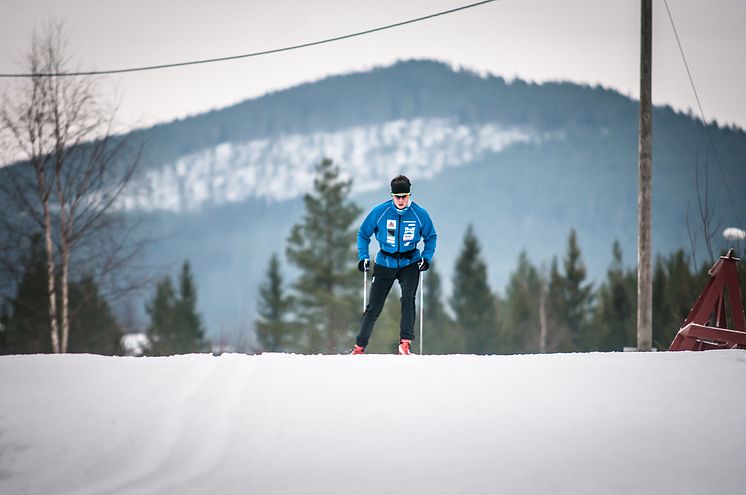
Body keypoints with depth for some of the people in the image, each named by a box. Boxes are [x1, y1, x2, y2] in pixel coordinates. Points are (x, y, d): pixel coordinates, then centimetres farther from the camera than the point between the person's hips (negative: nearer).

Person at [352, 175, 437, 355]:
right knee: (373, 307, 1)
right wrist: (363, 257, -6)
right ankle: (360, 345, 14)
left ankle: (405, 342, -23)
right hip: (385, 264, 0)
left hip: (410, 263, 0)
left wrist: (427, 257, -6)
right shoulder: (380, 212, -9)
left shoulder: (420, 214, -8)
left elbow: (431, 237, 9)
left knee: (408, 298, -24)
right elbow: (363, 234, 4)